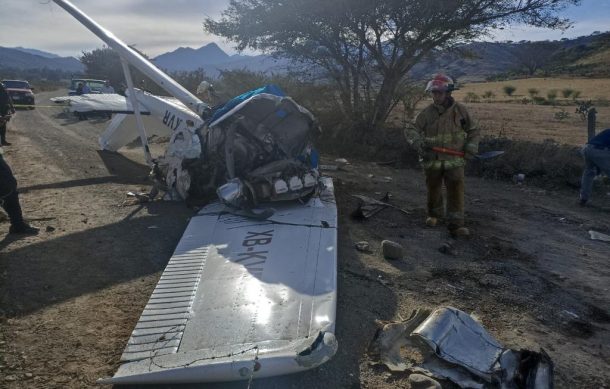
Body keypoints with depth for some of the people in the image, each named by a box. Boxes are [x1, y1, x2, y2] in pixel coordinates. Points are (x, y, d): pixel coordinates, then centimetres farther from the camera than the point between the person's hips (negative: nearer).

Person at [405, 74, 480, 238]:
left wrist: (471, 146, -6)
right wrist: (417, 141, -26)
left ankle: (455, 225, 0)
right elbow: (411, 129, -6)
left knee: (456, 191, -6)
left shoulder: (460, 110, 0)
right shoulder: (427, 112, -2)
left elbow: (473, 131, 10)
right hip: (432, 160, 1)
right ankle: (434, 215, 40)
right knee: (433, 190, 15)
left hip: (454, 160, -1)